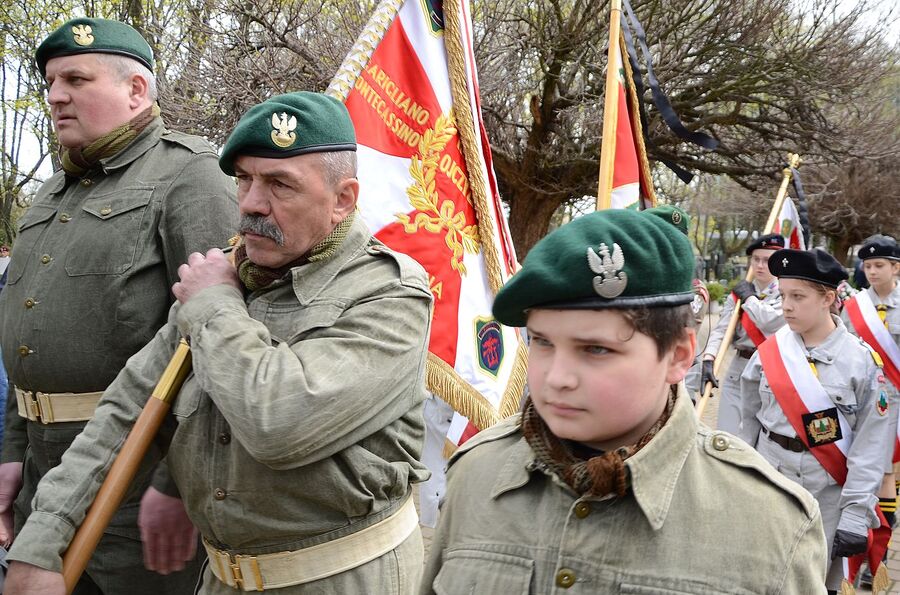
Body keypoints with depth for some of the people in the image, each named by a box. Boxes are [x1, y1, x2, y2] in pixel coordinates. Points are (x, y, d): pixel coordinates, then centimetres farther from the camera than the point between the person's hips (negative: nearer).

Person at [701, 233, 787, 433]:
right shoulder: (738, 292, 9)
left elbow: (770, 321, -21)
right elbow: (721, 329, -3)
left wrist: (749, 297, -6)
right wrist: (708, 360, -19)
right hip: (739, 371, 4)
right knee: (728, 434, 2)